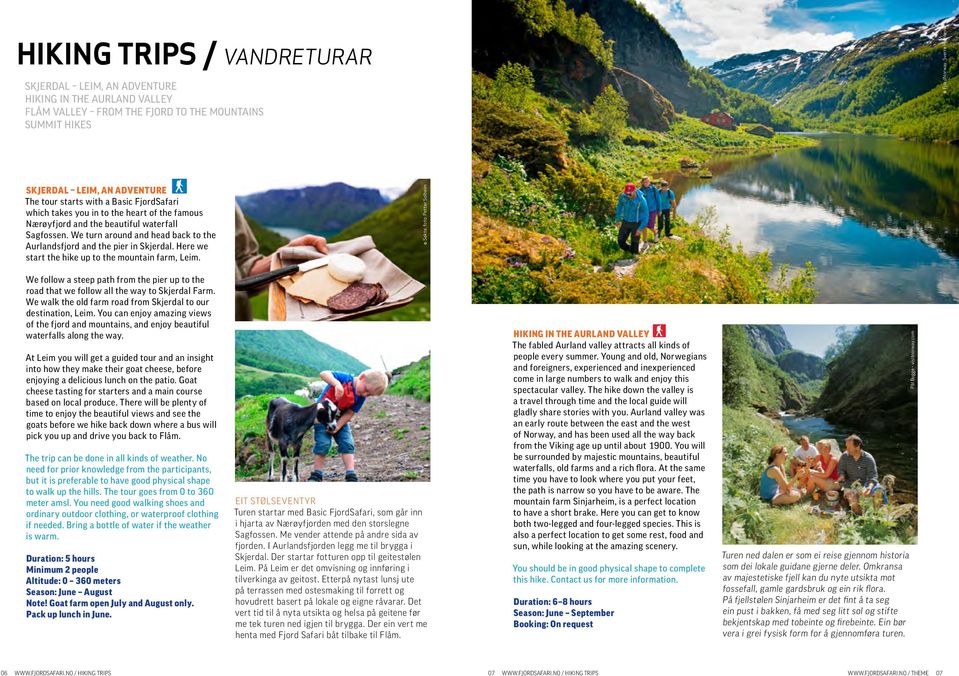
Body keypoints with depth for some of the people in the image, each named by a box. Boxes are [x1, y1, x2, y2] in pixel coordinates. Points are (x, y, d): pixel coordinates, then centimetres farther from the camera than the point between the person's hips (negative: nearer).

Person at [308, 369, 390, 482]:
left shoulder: (361, 397, -13)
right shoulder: (345, 379, -27)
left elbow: (349, 414, -11)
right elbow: (323, 374, -40)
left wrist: (337, 427, -22)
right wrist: (337, 384, -57)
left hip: (340, 419, 4)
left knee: (347, 444, -6)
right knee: (323, 444, -13)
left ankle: (351, 476, -6)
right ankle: (316, 475, -3)